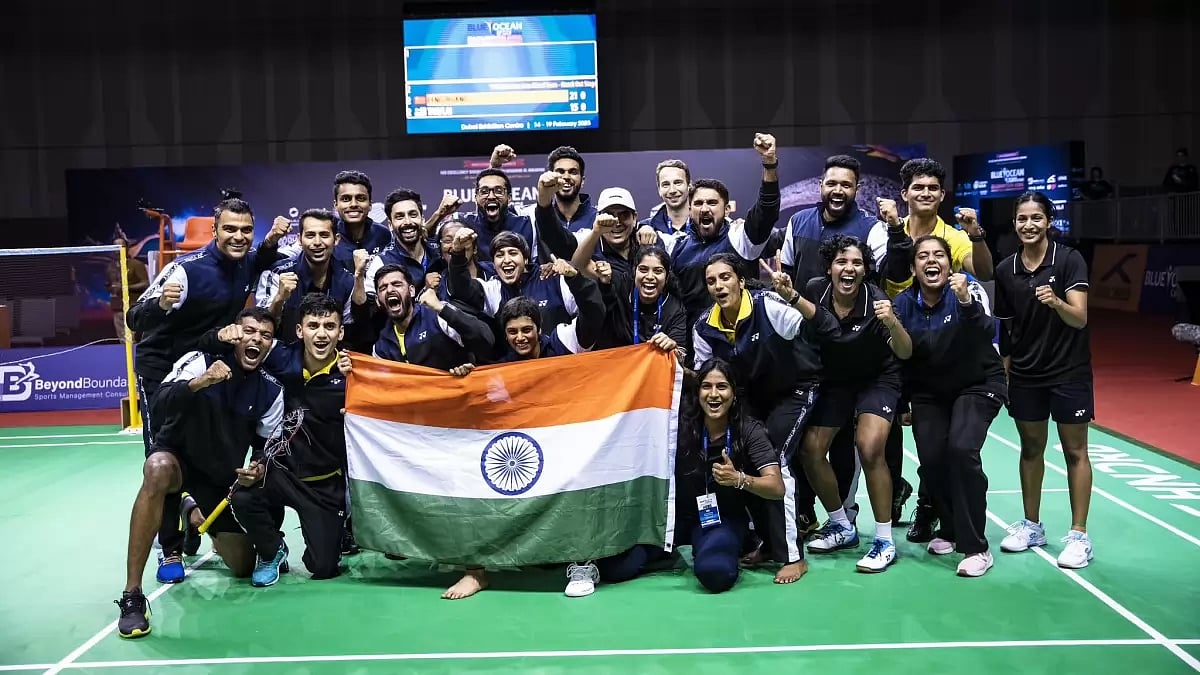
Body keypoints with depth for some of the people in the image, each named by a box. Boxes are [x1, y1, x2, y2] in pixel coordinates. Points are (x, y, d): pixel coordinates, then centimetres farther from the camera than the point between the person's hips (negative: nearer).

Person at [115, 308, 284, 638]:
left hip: (225, 473, 4)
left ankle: (198, 518, 38)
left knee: (242, 566, 2)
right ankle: (132, 595, -34)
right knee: (158, 469, -41)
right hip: (178, 455, -3)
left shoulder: (271, 390, -7)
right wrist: (198, 382, -45)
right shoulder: (200, 360, -16)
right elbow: (158, 404, -29)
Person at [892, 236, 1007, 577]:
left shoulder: (967, 287, -17)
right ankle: (951, 529, 18)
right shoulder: (905, 301, -6)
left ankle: (976, 547, -13)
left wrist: (966, 301, -50)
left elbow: (988, 332, -32)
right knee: (931, 459, -11)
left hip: (978, 384, -3)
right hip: (929, 392, 3)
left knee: (961, 448, -24)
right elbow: (905, 354, -13)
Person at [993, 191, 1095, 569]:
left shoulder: (1069, 260, -10)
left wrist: (1056, 302, -38)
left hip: (1069, 372, -4)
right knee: (1031, 449, 12)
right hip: (1025, 375, 4)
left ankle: (1079, 536, 8)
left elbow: (1079, 319, -18)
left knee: (1075, 451, 2)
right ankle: (1031, 526, 24)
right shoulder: (1006, 270, 2)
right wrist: (1003, 375, 8)